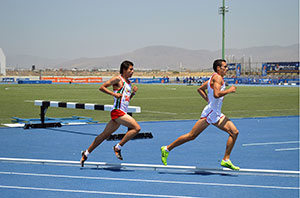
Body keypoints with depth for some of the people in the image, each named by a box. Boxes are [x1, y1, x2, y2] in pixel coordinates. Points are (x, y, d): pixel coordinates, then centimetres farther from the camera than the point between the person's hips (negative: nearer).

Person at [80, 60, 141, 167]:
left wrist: (133, 92, 10)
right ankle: (118, 147, -9)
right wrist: (114, 93, -19)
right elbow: (102, 87, -8)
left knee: (105, 134, 12)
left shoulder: (128, 82, 20)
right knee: (136, 128, -17)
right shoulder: (118, 79, -5)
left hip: (122, 113, 9)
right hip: (117, 111, -9)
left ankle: (86, 153, 19)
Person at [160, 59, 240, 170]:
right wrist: (229, 90, -16)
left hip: (217, 115, 10)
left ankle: (226, 160, 1)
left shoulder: (214, 78, 17)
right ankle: (167, 149, 8)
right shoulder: (217, 77, -12)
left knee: (234, 132, 0)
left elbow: (200, 89, 26)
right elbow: (216, 94, -27)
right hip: (210, 113, -10)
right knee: (192, 135, -5)